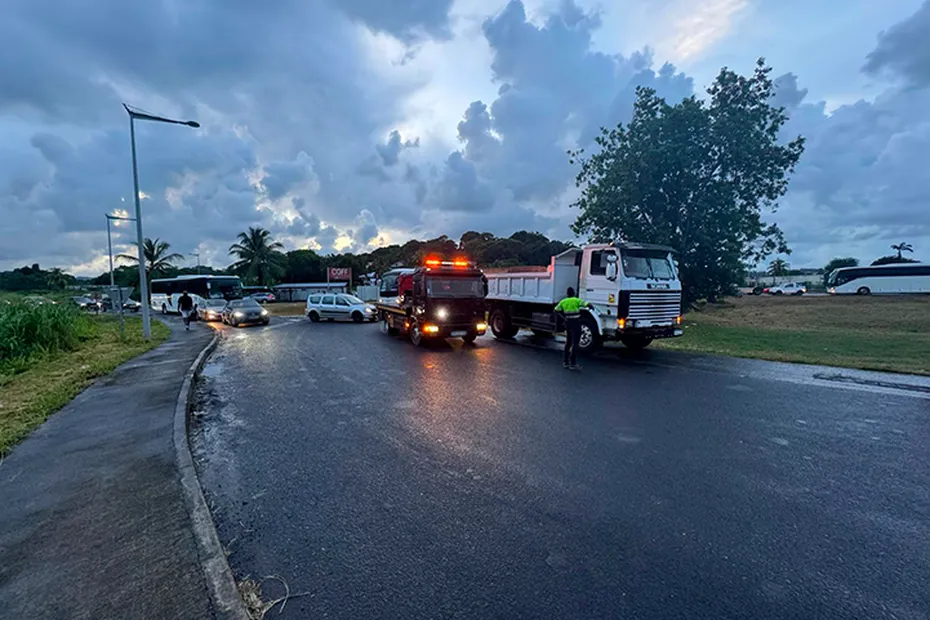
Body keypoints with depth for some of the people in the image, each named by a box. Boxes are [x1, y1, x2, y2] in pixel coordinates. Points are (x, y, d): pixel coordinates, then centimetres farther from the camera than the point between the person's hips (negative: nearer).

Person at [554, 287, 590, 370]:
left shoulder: (563, 302, 4)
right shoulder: (576, 300, -9)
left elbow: (556, 309, 11)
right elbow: (587, 304, -16)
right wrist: (591, 307, 7)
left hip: (567, 323, 5)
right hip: (576, 323, -5)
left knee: (568, 343, 17)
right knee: (575, 344, -1)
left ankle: (565, 362, 20)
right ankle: (572, 364, -1)